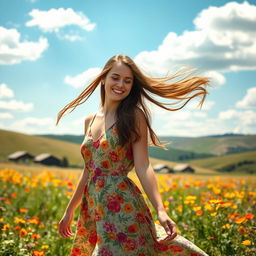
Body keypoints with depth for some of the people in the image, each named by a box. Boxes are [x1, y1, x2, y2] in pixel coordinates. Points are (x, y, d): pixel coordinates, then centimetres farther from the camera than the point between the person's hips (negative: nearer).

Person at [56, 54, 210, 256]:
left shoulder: (134, 116, -5)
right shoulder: (90, 120, 12)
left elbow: (143, 167, -12)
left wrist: (161, 211, -25)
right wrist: (70, 211, 22)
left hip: (122, 209, -6)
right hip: (92, 211, 6)